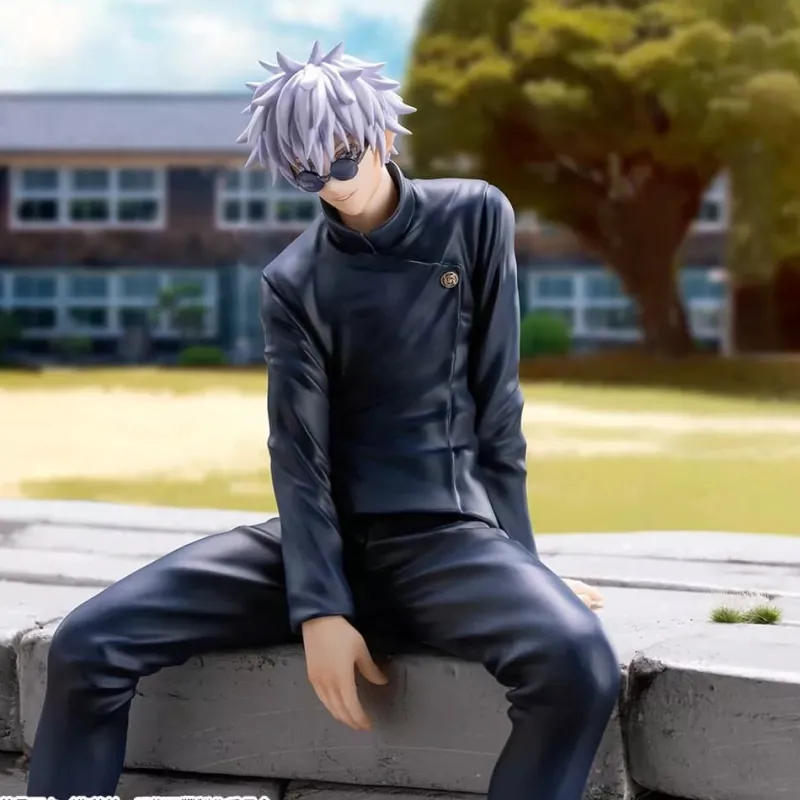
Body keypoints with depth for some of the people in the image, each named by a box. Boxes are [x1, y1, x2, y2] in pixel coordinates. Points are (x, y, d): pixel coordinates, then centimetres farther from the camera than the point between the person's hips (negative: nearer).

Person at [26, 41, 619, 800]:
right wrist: (319, 607, -18)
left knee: (578, 665, -35)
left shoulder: (475, 219, 1)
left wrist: (518, 566, -1)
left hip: (447, 535, -1)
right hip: (328, 533, 2)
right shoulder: (293, 282, 2)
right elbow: (299, 454, -6)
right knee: (88, 643, -16)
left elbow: (495, 404, 2)